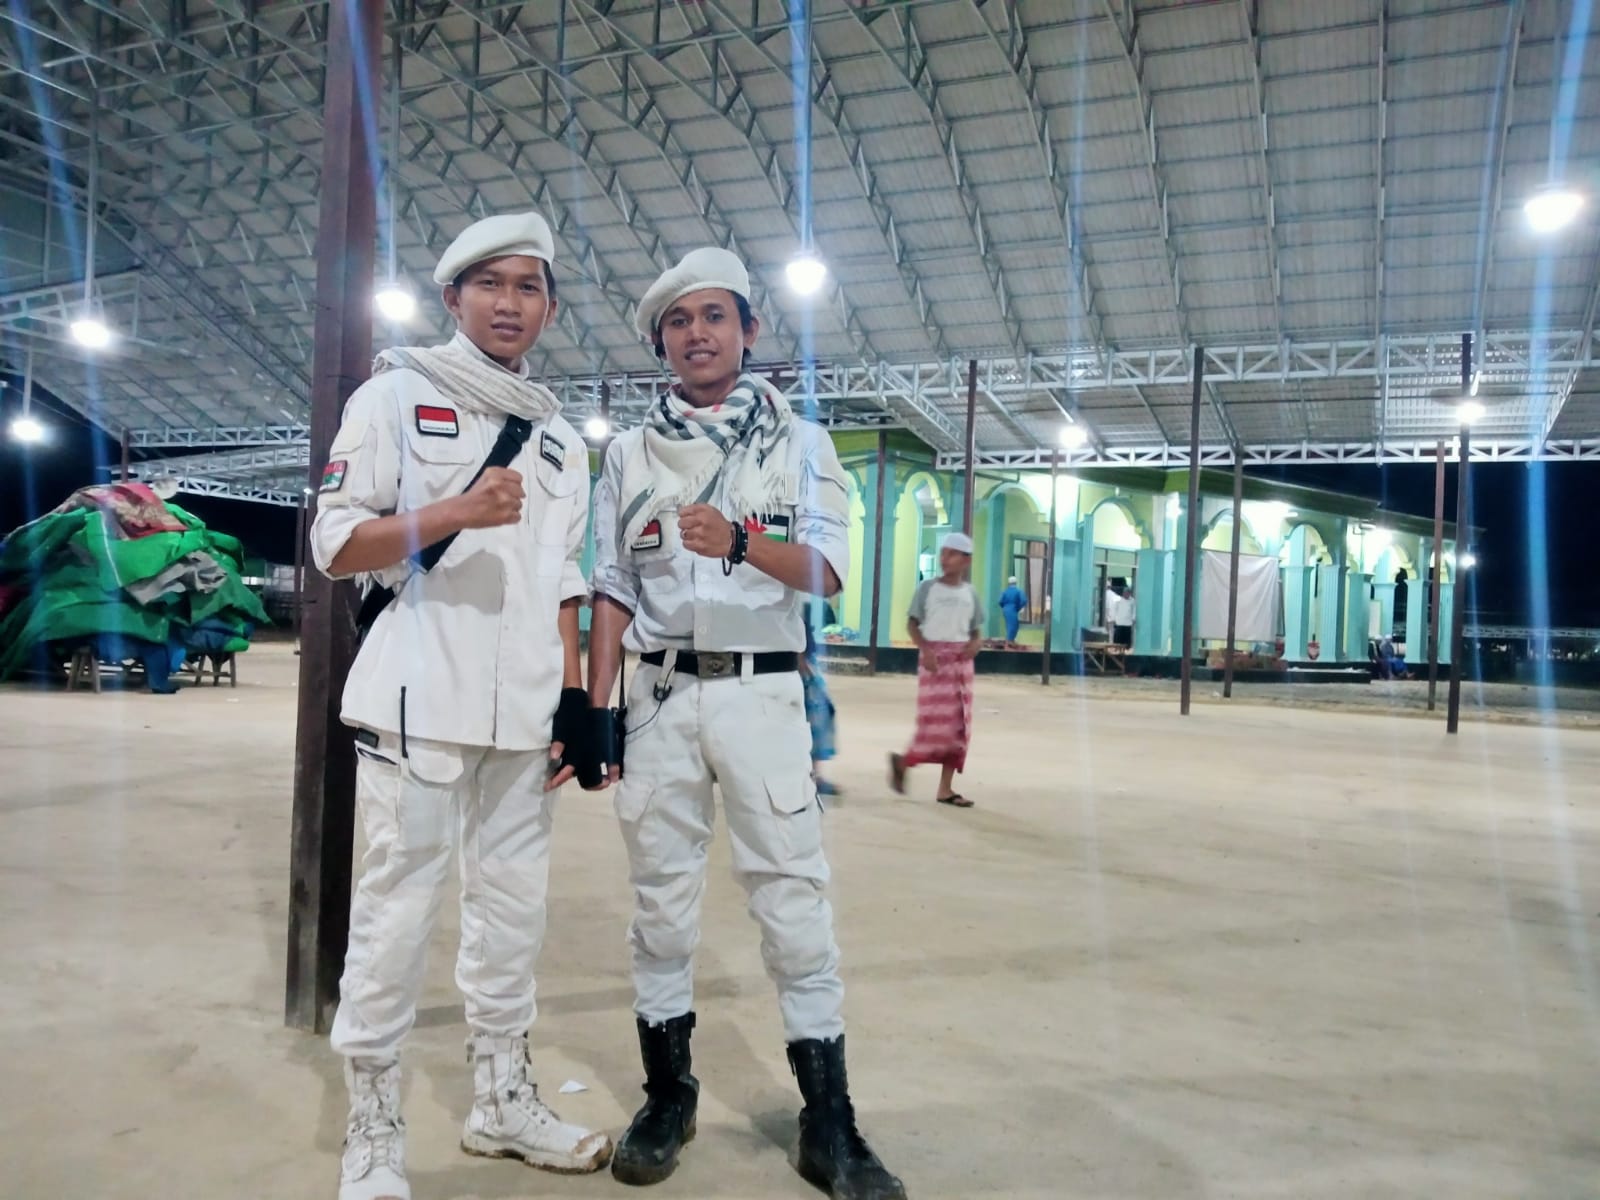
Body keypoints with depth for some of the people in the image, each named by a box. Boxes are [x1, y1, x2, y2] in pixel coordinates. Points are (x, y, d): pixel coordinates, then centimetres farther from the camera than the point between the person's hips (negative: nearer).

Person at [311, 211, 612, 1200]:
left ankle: (503, 1100, 24)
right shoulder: (397, 395, 3)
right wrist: (453, 512, -20)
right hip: (420, 697, -4)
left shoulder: (560, 438, 17)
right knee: (399, 909, -3)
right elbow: (336, 545, -4)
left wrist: (574, 700, 7)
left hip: (524, 709, 5)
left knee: (514, 905, 9)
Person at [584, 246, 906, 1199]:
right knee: (661, 895, 8)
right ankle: (668, 1092, 24)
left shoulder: (798, 440, 6)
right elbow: (614, 591, 10)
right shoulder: (632, 453, 11)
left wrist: (740, 541, -24)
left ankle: (829, 1121, 8)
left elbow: (828, 571, -5)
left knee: (795, 896, -3)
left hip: (761, 691, -2)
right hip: (660, 693, 2)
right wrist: (596, 711, 3)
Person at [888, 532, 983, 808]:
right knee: (936, 721, -9)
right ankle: (903, 761, 17)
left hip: (960, 662, 5)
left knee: (958, 725, 4)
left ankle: (945, 788, 11)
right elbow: (912, 624, -2)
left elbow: (976, 630, 13)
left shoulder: (970, 592, 8)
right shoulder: (927, 587, -2)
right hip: (934, 658, -4)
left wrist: (975, 644, -10)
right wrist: (925, 649, -18)